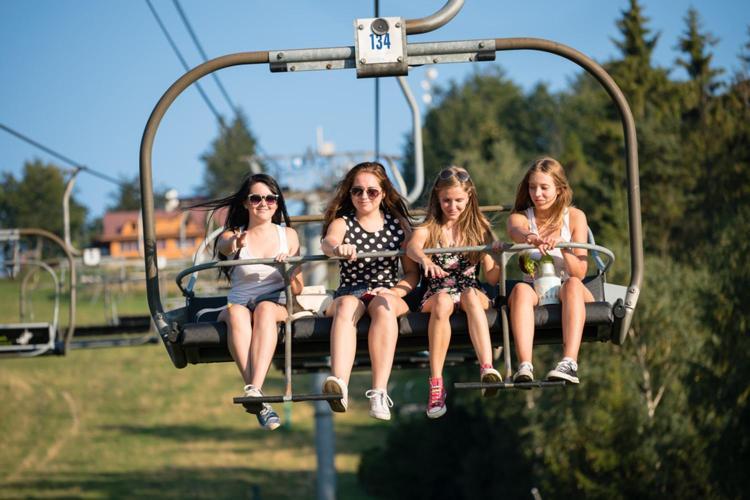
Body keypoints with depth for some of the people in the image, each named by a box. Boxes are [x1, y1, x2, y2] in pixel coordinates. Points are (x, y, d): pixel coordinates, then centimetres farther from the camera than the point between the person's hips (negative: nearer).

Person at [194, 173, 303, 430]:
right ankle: (259, 400, -50)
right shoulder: (231, 236, 9)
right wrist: (234, 244, -45)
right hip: (239, 305, 0)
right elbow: (223, 246, -19)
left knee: (265, 308, -37)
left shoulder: (288, 235, 14)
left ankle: (254, 389, -54)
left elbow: (297, 289, 8)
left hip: (278, 306, 0)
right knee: (237, 312, -37)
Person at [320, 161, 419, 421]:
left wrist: (394, 292, -11)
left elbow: (412, 272, 10)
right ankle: (339, 384, -59)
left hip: (388, 293, 0)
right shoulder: (342, 222, 8)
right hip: (349, 292, 0)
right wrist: (337, 248, -43)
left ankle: (379, 391, -49)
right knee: (347, 306, -36)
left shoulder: (398, 224, 13)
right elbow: (327, 242, -17)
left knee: (383, 305, -36)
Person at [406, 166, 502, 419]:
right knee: (443, 301, -37)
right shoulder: (428, 229, 5)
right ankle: (436, 384, -41)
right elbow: (412, 246, -21)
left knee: (471, 296, -36)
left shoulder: (479, 229, 10)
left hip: (471, 292, 1)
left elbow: (492, 277, 6)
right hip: (435, 295, -1)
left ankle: (487, 369, -55)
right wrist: (425, 260, -43)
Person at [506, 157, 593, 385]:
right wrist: (530, 237, -50)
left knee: (573, 284, -35)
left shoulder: (574, 217, 2)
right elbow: (516, 231, -26)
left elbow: (580, 272, -6)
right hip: (535, 291, 1)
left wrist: (563, 248, -27)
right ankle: (524, 366, -51)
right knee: (521, 289, -33)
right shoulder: (519, 218, 3)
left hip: (564, 291, -1)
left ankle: (569, 363, -52)